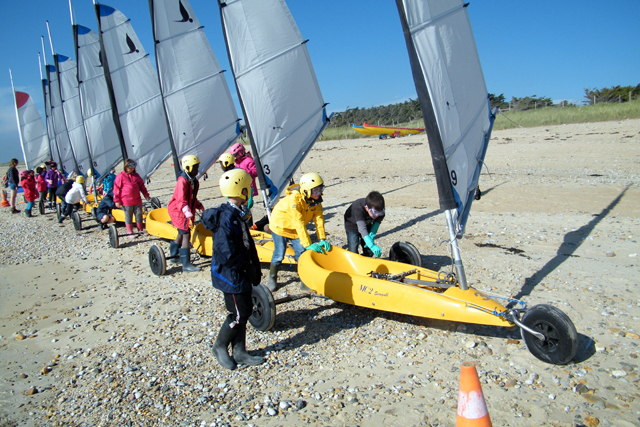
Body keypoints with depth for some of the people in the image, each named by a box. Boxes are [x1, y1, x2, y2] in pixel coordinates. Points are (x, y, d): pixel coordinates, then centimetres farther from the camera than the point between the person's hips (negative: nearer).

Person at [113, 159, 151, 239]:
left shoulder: (136, 176, 11)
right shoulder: (120, 176, -5)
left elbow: (142, 186, 19)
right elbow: (116, 188, -6)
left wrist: (146, 194, 13)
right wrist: (117, 200, -9)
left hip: (137, 200, 5)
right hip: (126, 201, -5)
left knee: (139, 214, 10)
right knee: (128, 217, 4)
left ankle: (140, 230, 24)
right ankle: (130, 232, 13)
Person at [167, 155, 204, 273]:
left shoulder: (193, 181, 10)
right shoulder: (182, 181, -20)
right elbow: (181, 199, -30)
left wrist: (199, 206, 16)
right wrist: (186, 211, -42)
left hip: (187, 212, 10)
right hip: (178, 211, -10)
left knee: (182, 234, 21)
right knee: (186, 235, -14)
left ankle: (173, 256, 39)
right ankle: (186, 265, -14)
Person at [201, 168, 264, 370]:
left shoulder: (237, 214, 8)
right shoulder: (226, 217, -24)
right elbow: (227, 253, -27)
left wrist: (254, 267, 9)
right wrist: (248, 269, -14)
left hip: (240, 273, 10)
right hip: (230, 275, -10)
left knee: (245, 310, 15)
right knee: (238, 314, 1)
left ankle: (239, 351, 27)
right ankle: (220, 347, 23)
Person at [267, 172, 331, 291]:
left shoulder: (316, 199, -16)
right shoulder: (294, 199, -36)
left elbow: (319, 219, -15)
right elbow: (299, 224, -37)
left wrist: (322, 239, -22)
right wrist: (308, 245, -37)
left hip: (295, 229, 6)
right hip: (280, 225, -6)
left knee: (301, 254, 1)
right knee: (279, 254, -1)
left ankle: (305, 283, 11)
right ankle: (272, 279, 22)